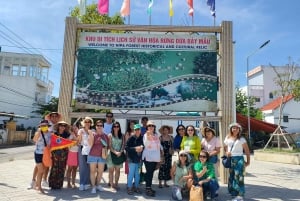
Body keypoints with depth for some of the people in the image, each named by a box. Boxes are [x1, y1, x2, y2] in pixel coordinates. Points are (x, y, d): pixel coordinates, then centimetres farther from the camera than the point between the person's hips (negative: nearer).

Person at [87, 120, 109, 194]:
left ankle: (98, 185, 27)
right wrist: (91, 136, -21)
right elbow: (90, 145, -13)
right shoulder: (92, 134, -3)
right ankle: (93, 186, 14)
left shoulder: (105, 136, 7)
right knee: (93, 171, 4)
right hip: (93, 155, -3)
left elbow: (108, 146, 17)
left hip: (102, 156, 3)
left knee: (100, 171, 9)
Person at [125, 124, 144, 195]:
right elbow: (126, 147, -12)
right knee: (131, 173, 1)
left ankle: (136, 187, 27)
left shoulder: (142, 138, 1)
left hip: (139, 158, 4)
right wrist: (135, 149, -18)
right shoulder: (131, 138, -10)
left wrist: (142, 148, -9)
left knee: (137, 174, 13)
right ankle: (129, 188, 15)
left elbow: (143, 146, 12)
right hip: (132, 158, -4)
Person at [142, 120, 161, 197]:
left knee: (151, 172, 11)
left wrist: (159, 157, 16)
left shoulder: (156, 135, 11)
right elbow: (146, 145, -20)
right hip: (148, 157, -6)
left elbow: (159, 145, 17)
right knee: (149, 172, -6)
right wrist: (148, 136, -32)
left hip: (155, 157, 6)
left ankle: (149, 187, 21)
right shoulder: (145, 135, -6)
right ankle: (148, 189, -1)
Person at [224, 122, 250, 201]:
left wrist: (248, 162, -4)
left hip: (239, 159, -4)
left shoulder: (241, 139, -3)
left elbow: (247, 151, -1)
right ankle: (234, 193, 22)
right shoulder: (227, 138, 8)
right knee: (231, 177, 9)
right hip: (230, 160, 4)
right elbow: (225, 147, 21)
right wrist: (226, 152, 0)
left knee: (238, 177, -10)